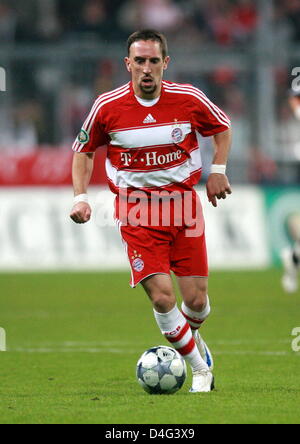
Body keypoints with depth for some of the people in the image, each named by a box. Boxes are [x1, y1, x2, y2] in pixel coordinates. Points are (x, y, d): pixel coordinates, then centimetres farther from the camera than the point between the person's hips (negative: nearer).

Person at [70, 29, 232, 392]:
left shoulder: (189, 99, -6)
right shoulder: (107, 107, -8)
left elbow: (222, 127, 14)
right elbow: (84, 150, 9)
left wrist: (218, 170, 2)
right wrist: (80, 197, -3)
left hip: (183, 204, 1)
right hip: (135, 210, -1)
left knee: (196, 300, 0)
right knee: (161, 297, -15)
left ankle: (191, 338, 38)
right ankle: (200, 368, 7)